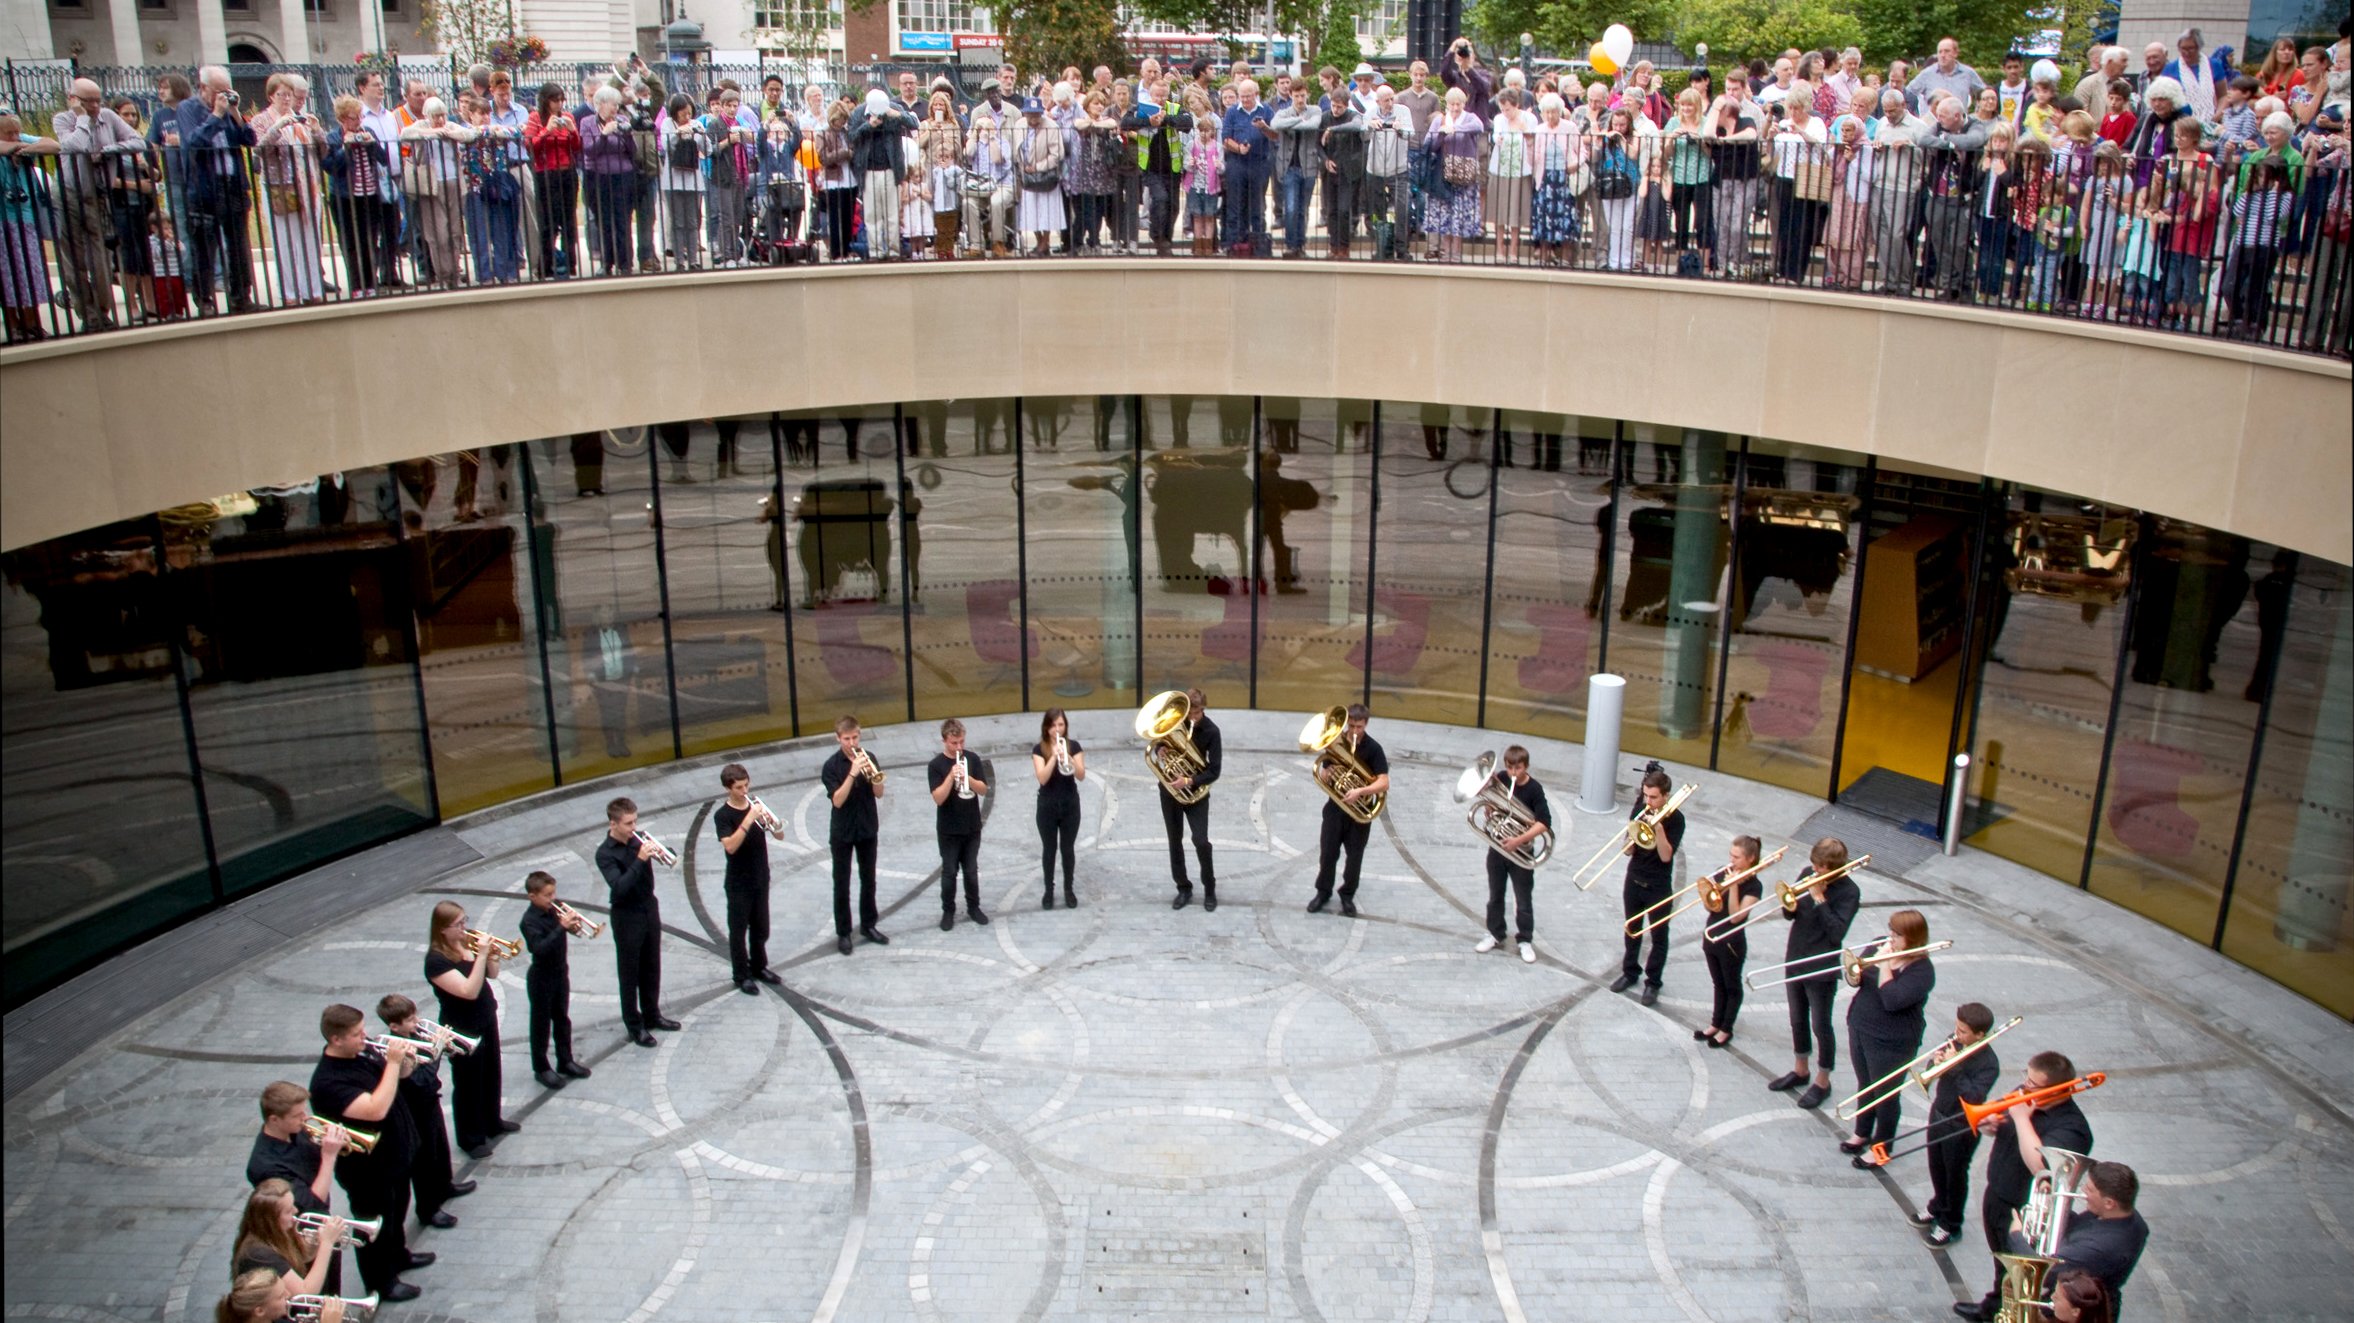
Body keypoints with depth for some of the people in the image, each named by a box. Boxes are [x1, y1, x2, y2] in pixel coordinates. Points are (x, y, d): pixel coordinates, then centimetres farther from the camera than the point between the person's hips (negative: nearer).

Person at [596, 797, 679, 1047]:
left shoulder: (636, 841, -1)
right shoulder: (605, 853, -18)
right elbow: (619, 887, -29)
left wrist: (658, 852, -16)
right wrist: (640, 859, -33)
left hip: (649, 908, 6)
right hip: (627, 917, -6)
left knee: (652, 968, 18)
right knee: (629, 973, 6)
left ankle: (652, 1015, 33)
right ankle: (634, 1026, 17)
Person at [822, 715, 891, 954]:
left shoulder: (867, 758, -2)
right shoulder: (831, 766, -14)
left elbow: (879, 794, -1)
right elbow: (837, 800, -22)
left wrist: (873, 775, -21)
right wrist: (853, 773, -31)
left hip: (867, 829, 4)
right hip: (842, 833, -4)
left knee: (868, 880, 14)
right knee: (841, 884, 5)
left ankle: (868, 925, 28)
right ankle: (843, 932, 14)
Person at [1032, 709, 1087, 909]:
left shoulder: (1073, 745, -2)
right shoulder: (1039, 749, -6)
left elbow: (1081, 776, -11)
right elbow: (1042, 778, -18)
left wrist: (1068, 757, -25)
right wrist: (1054, 756, -26)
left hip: (1070, 804, 1)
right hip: (1047, 806, -1)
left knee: (1068, 848, 8)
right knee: (1049, 849, 7)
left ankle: (1068, 889, 21)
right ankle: (1049, 891, 18)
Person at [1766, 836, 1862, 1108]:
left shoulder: (1849, 891, -17)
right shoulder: (1807, 874, -1)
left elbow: (1836, 933, -26)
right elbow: (1788, 914, 3)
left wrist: (1819, 898, -26)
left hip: (1822, 968, -6)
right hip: (1795, 960, 6)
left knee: (1820, 1026, 7)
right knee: (1798, 1021, 20)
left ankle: (1823, 1081, 23)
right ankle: (1800, 1070, 37)